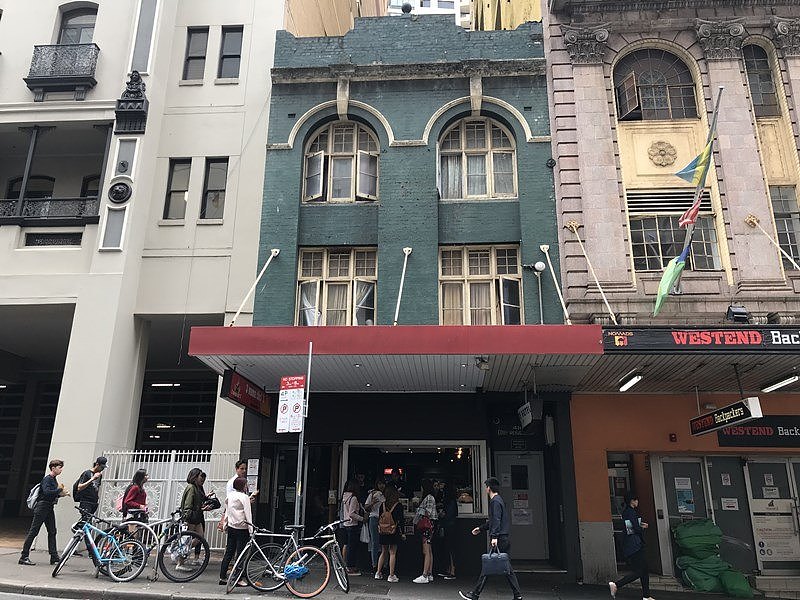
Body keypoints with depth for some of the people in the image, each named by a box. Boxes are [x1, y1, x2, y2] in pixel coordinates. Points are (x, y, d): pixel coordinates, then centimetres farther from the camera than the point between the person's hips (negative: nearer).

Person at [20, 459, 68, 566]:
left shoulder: (54, 480, 14)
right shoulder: (47, 479, -13)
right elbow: (46, 492, -30)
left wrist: (62, 494, 6)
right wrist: (59, 490, -21)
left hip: (49, 509, 9)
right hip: (42, 507, -9)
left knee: (52, 532, 7)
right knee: (33, 532, -4)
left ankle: (54, 556, 9)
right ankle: (24, 556, 4)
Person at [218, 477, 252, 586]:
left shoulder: (230, 495, 7)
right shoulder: (244, 497, -12)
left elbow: (227, 511, 15)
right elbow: (248, 514, -13)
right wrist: (251, 530, -10)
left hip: (231, 527, 7)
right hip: (242, 529, -7)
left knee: (229, 553, 13)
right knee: (240, 554, -1)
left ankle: (222, 577, 16)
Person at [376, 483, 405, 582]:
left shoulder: (382, 505, 1)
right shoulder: (399, 505, -8)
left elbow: (379, 519, 6)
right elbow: (401, 520, -7)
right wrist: (402, 533, 0)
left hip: (383, 532, 4)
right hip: (394, 532, -3)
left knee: (383, 552, 16)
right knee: (392, 553, 3)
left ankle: (378, 573, 20)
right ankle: (391, 575, 4)